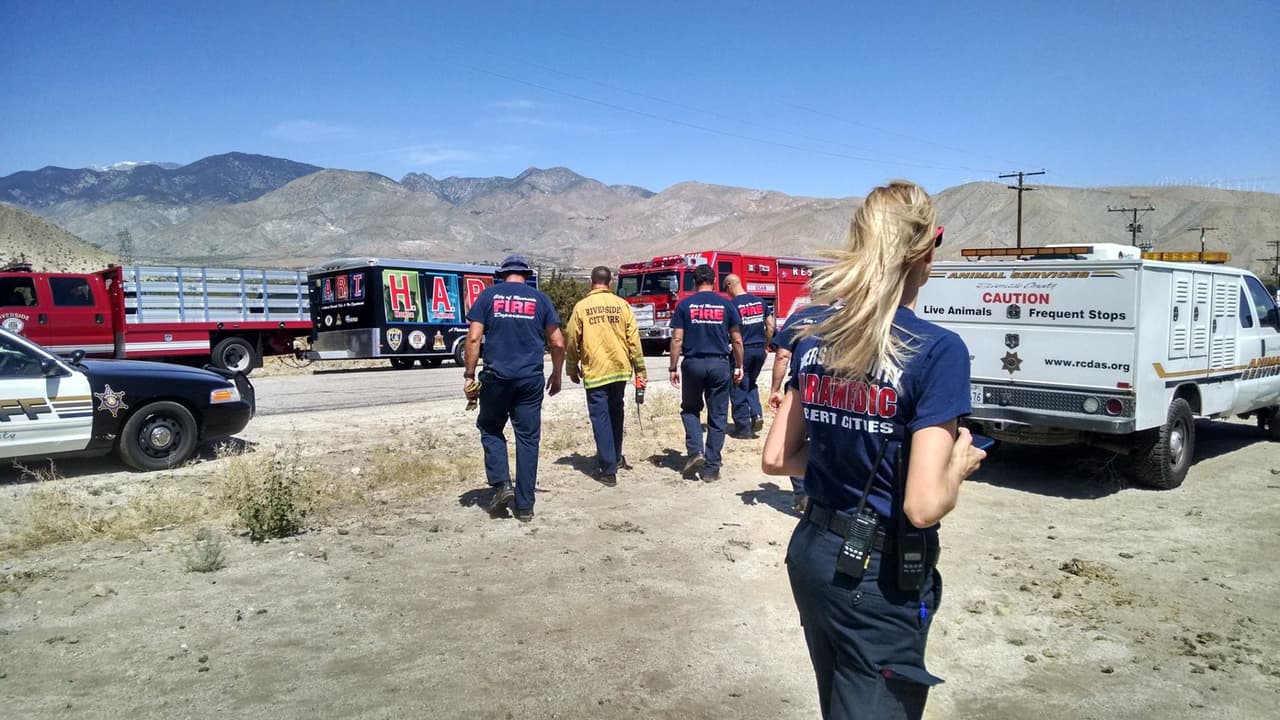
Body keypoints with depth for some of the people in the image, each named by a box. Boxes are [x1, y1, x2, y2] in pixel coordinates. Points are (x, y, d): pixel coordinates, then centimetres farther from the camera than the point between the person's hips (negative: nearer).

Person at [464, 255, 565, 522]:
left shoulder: (488, 295, 5)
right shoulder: (540, 299, 7)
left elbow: (474, 338, -4)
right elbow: (558, 343, 5)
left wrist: (469, 374, 1)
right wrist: (556, 375, 18)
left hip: (496, 377, -1)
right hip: (531, 379, 1)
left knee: (490, 429, 19)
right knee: (528, 438, 6)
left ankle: (501, 484, 3)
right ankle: (525, 506, 9)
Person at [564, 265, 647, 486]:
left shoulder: (582, 307, -4)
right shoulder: (622, 305, 1)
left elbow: (572, 341, 0)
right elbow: (633, 339, 0)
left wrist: (572, 369, 14)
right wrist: (640, 369, 7)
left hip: (594, 371, -3)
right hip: (620, 368, 3)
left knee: (601, 418, 1)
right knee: (616, 413, 22)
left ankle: (609, 469, 0)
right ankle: (615, 457, 36)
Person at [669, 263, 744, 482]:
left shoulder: (685, 305, 0)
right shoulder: (726, 305, 2)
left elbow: (677, 339, -3)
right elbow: (736, 340, 3)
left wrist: (673, 368, 3)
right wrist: (739, 366, 13)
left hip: (693, 363, 0)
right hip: (720, 365, 0)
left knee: (690, 409, 20)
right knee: (717, 417, 8)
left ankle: (695, 450, 1)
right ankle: (711, 469, 9)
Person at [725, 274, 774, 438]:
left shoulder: (732, 305, -11)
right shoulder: (759, 301, 6)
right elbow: (770, 325, 7)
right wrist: (765, 345, 16)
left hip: (743, 350, -6)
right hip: (759, 350, 6)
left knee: (738, 389, 6)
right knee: (751, 383, 24)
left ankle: (743, 428, 8)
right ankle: (757, 414, 6)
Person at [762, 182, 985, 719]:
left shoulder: (814, 341, 0)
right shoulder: (938, 350, -19)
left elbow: (776, 459, 5)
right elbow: (924, 506, -22)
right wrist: (961, 462, -3)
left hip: (811, 553, 6)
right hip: (881, 575, -6)